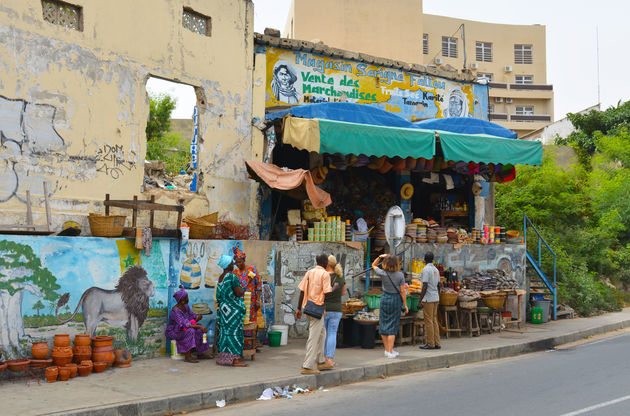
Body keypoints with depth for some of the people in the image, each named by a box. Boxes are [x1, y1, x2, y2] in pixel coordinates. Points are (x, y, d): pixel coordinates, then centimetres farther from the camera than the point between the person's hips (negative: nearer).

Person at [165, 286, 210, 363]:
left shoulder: (186, 306, 0)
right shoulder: (175, 311, -27)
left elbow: (193, 317, 2)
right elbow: (185, 324, -32)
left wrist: (198, 318, -21)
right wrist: (199, 326, -34)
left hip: (182, 330, 8)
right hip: (173, 332, -8)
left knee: (199, 331, -12)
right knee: (190, 331, -32)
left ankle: (200, 353, -6)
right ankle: (187, 357, -31)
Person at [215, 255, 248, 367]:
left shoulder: (221, 277, 10)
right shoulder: (232, 277, -16)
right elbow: (238, 293, -18)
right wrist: (243, 289, 0)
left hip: (223, 308, 9)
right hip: (233, 309, -9)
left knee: (225, 331, 12)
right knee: (234, 332, -6)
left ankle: (224, 357, 16)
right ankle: (234, 359, -7)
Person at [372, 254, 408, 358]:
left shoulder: (383, 274, -8)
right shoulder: (400, 275, -10)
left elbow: (373, 265, 12)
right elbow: (402, 291, -7)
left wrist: (380, 257, 2)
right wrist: (405, 305, 1)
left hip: (385, 298, 1)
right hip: (396, 299, -1)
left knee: (383, 324, 12)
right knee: (392, 326, 2)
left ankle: (387, 350, 17)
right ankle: (390, 352, -1)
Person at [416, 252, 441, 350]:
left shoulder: (426, 270, -13)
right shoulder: (436, 270, 12)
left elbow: (425, 286, -18)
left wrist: (420, 300, -15)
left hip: (428, 299, -8)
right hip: (436, 298, 8)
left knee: (428, 321, -3)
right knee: (434, 320, 11)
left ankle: (430, 344, -1)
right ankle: (437, 343, 11)